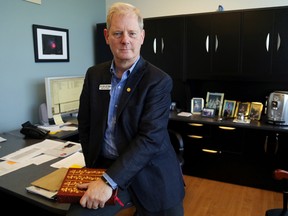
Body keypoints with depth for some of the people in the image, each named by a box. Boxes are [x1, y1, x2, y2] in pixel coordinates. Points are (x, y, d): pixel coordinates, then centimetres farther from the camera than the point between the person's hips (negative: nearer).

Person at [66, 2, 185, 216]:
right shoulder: (94, 74, 4)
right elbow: (85, 125, 9)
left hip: (151, 175, -2)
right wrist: (95, 170, -1)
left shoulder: (159, 80, -11)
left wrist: (109, 181, -23)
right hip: (104, 167, 3)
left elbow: (150, 138, -18)